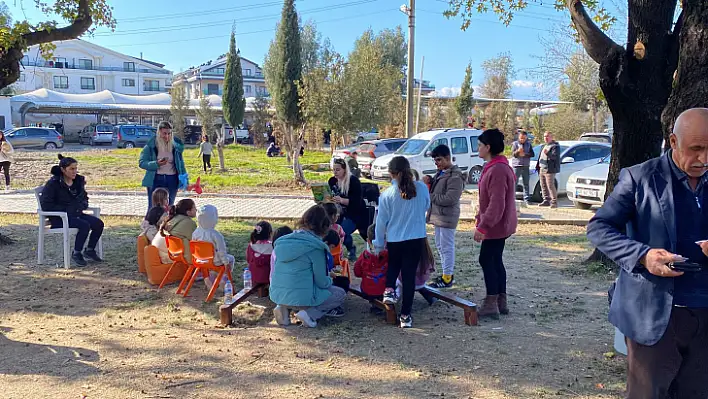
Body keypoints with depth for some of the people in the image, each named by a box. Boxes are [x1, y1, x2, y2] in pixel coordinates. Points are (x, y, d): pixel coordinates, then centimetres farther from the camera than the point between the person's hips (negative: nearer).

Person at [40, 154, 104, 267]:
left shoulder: (79, 181, 9)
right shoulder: (53, 184, -10)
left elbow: (84, 199, 22)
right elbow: (45, 205, -13)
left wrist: (81, 205, -2)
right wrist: (66, 209, -18)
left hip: (75, 214, 7)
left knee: (98, 223, -14)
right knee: (85, 225, -30)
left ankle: (89, 250, 6)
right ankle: (76, 254, -11)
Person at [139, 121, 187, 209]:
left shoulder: (176, 145, 3)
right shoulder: (151, 146, -5)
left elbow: (181, 163, 11)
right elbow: (142, 163, -7)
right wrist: (157, 164, -22)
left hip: (172, 180, 3)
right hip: (156, 180, -2)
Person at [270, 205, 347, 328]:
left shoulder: (282, 242, 6)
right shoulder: (315, 246, -13)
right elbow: (321, 282, -9)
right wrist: (329, 280, 15)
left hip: (277, 295, 6)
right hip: (301, 297, -6)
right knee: (340, 294, 16)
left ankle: (283, 308, 10)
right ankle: (310, 314, -6)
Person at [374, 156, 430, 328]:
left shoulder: (387, 194, -14)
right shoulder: (422, 188, -9)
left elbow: (381, 222, -5)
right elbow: (426, 207, 11)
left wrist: (378, 245, 7)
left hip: (394, 240, -1)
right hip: (416, 239, 1)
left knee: (393, 265, 30)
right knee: (409, 275, 7)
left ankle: (389, 290, 8)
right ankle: (405, 316, 11)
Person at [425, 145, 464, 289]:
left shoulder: (455, 176, -16)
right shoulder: (440, 173, 13)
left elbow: (450, 198, -23)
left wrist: (430, 196, -15)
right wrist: (429, 184, 3)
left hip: (447, 216, -10)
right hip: (438, 215, 10)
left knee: (447, 247, -2)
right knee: (440, 245, 17)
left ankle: (447, 278, 6)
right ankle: (447, 273, 29)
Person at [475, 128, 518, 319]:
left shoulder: (498, 170, -22)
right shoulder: (495, 167, 13)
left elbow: (496, 203, -26)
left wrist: (483, 226, -25)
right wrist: (482, 217, 24)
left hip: (495, 225, -10)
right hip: (500, 225, 10)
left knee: (486, 260, -4)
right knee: (495, 260, 14)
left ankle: (491, 304, 1)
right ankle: (501, 302, 21)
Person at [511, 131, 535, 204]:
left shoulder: (529, 144, 11)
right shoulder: (515, 144, 3)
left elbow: (532, 154, 4)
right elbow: (513, 154, -8)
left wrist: (524, 154, -12)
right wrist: (518, 151, -29)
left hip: (526, 166, 3)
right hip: (516, 166, -3)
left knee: (526, 184, 5)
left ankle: (526, 199, 9)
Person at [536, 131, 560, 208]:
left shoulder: (555, 146, -7)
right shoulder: (545, 146, 22)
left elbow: (555, 156, -21)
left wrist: (547, 153, -37)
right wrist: (538, 167, 21)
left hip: (549, 170, -9)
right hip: (542, 169, 9)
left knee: (550, 186, -11)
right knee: (543, 186, 10)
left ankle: (554, 202, -7)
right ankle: (546, 201, 18)